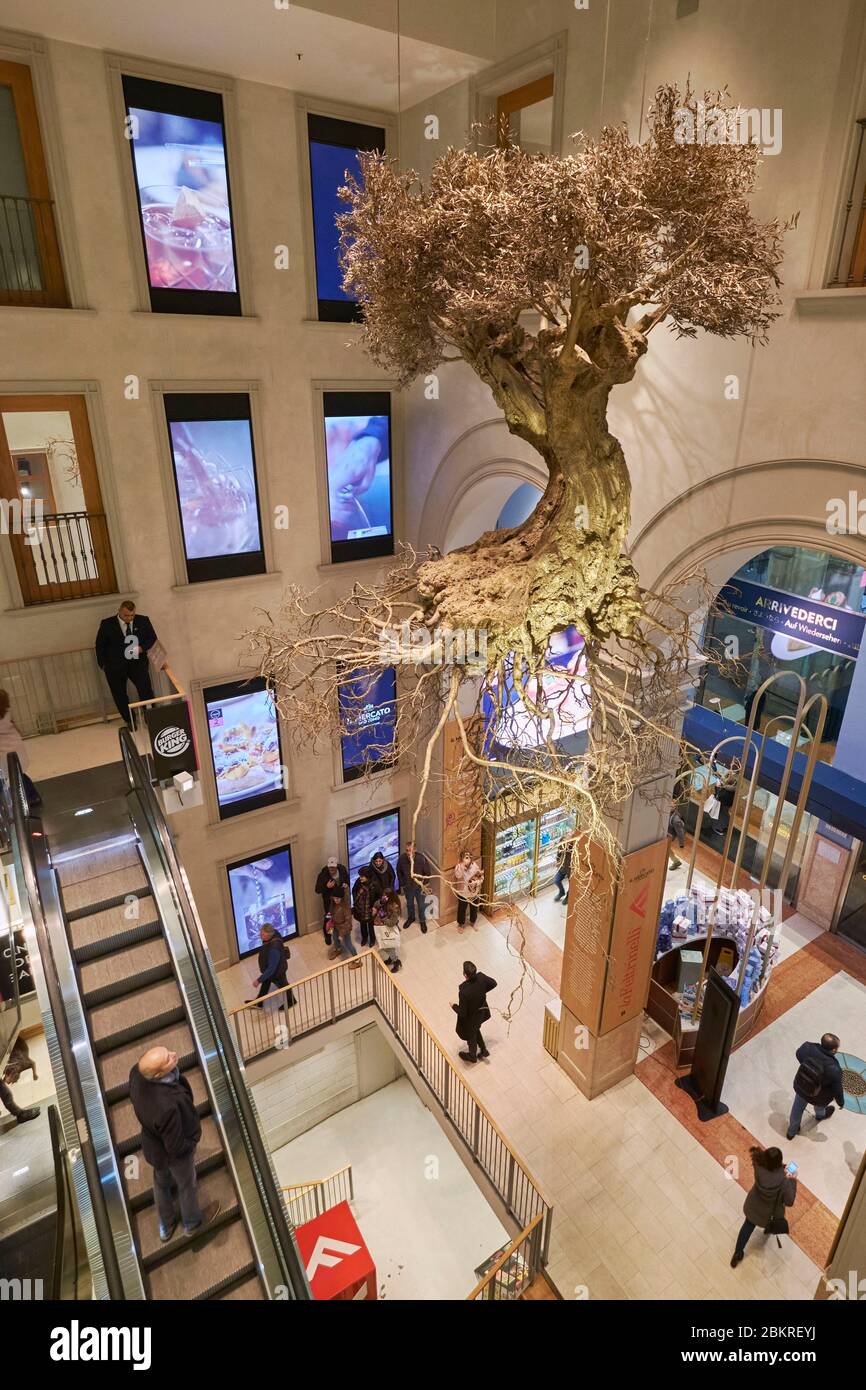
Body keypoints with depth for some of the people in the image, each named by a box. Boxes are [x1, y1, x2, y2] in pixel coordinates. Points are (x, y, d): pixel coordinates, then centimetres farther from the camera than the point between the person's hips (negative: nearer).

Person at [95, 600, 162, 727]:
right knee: (119, 695, 9)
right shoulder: (107, 624, -8)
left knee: (146, 690, -11)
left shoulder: (143, 621, -4)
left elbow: (152, 637, 8)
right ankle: (129, 721, 27)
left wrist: (142, 647, -12)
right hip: (115, 665, 0)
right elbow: (100, 645, 3)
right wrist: (103, 664, 3)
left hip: (137, 663, 0)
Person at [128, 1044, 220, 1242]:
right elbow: (176, 1146, -30)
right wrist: (193, 1140, -10)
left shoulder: (137, 1071, -31)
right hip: (174, 1152, -5)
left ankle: (166, 1226, 60)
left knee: (162, 1182, 32)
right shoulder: (167, 1106, -49)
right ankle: (192, 1222, 58)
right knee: (187, 1185, 27)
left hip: (152, 1144, 5)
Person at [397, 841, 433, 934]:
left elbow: (428, 873, -14)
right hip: (408, 887, 2)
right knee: (409, 904, 25)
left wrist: (423, 884, -12)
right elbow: (399, 872, -3)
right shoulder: (401, 858, -21)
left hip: (419, 887, -2)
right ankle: (411, 918, 53)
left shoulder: (422, 858, -28)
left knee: (421, 905, 18)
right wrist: (402, 885, 2)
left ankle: (422, 921, 43)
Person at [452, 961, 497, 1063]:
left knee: (471, 1035, 27)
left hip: (470, 1018, -5)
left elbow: (462, 1012, -30)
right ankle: (483, 1050, 52)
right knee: (475, 1029, 35)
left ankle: (472, 1056, 55)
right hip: (481, 1010, 5)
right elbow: (493, 983, -7)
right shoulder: (481, 977, -28)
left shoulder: (464, 992, -43)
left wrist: (453, 1006, -10)